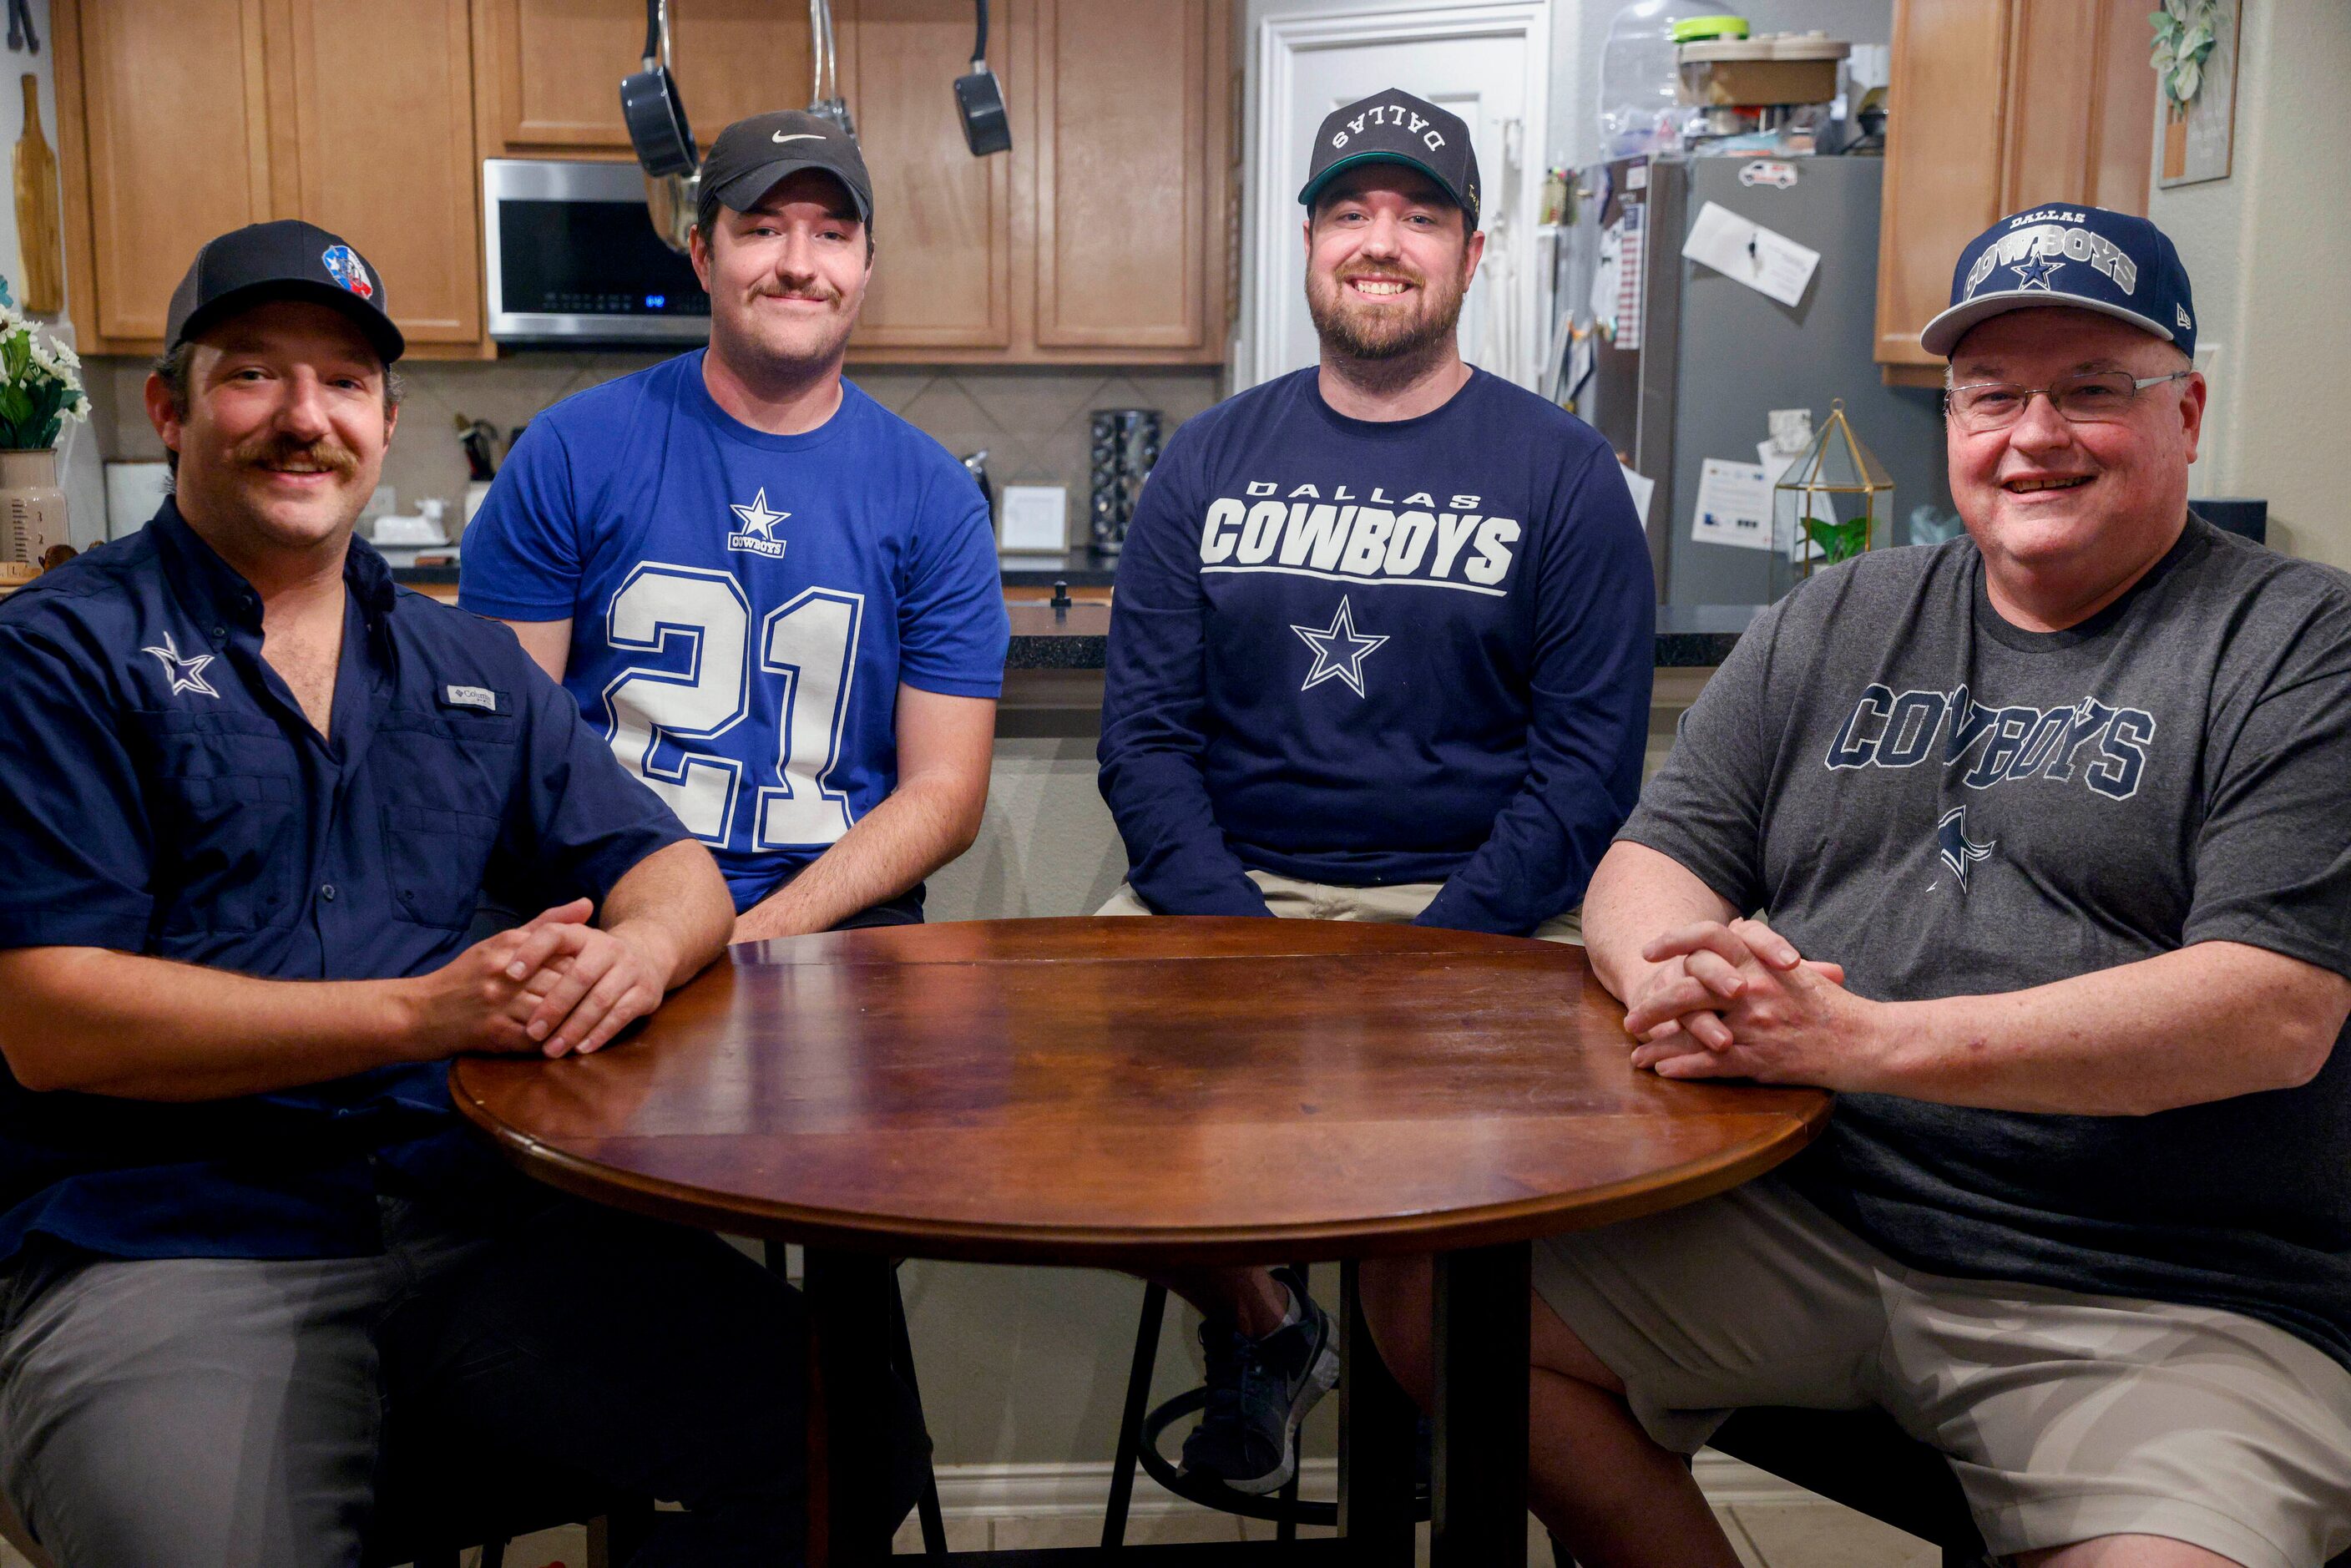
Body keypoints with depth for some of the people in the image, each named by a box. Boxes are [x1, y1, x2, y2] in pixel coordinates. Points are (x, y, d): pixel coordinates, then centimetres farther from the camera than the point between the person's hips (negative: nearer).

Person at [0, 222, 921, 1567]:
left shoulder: (467, 664, 18)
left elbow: (672, 867, 16)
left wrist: (636, 950, -11)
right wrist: (420, 1012, -18)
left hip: (469, 1217, 5)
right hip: (166, 1246, -4)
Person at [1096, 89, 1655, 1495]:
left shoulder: (1562, 471, 3)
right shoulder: (1214, 458, 10)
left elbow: (1589, 758, -3)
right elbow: (1144, 728, 4)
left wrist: (1435, 952, -16)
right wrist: (1230, 931, -12)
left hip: (1475, 908, -2)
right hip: (1226, 891, 3)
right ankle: (1263, 1328, 10)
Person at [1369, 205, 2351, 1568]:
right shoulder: (1840, 623, 15)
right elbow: (1655, 857, 13)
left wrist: (1863, 1039, -22)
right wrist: (1676, 980, -14)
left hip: (2165, 1299, -4)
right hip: (1800, 1219, 4)